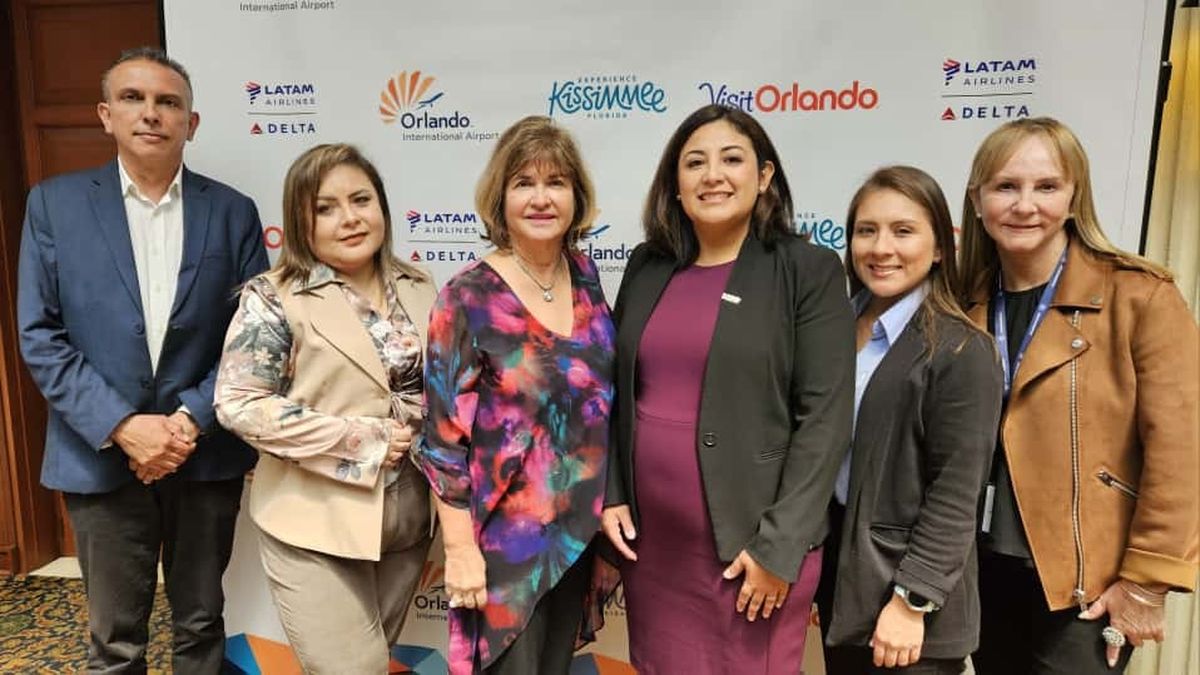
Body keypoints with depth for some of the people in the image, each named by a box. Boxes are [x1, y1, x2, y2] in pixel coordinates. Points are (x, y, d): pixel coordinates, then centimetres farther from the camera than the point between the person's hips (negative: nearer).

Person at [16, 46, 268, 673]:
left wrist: (193, 418, -13)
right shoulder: (54, 203, 1)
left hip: (206, 454, 1)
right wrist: (121, 426, -14)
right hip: (100, 454, 0)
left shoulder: (233, 211, 2)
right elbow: (40, 337, -4)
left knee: (200, 624, 17)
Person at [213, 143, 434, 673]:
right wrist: (363, 440, -18)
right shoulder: (273, 299, -11)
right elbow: (239, 404, -16)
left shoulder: (417, 289, 5)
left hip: (406, 519, 5)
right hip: (317, 526, -5)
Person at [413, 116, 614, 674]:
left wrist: (609, 504, 10)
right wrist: (460, 548, -14)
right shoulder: (469, 297, -15)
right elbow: (443, 434, -13)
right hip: (506, 534, -5)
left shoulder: (584, 275, 1)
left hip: (580, 526, 5)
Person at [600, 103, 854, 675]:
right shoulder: (647, 266, 6)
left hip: (751, 541, -4)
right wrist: (610, 494, 3)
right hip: (650, 538, 4)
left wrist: (778, 545, -14)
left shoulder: (809, 272, -7)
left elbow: (825, 417, -11)